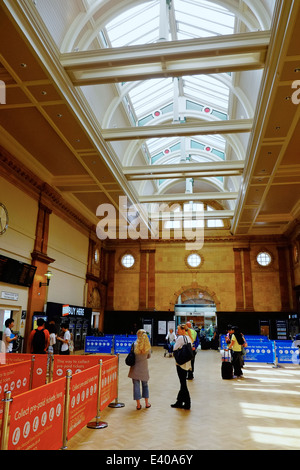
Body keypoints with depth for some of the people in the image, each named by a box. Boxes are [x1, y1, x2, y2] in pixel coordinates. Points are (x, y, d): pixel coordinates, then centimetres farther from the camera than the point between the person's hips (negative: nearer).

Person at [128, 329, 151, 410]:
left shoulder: (135, 344, -14)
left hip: (135, 368, -2)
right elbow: (149, 356, 6)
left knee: (136, 386, 8)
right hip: (144, 368, 2)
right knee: (145, 385, 19)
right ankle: (147, 403, 27)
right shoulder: (148, 346, -7)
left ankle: (138, 404, 13)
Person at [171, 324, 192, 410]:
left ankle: (187, 404, 7)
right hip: (187, 363, 8)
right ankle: (179, 401, 24)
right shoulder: (188, 338, 8)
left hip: (181, 363, -8)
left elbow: (174, 349, -11)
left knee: (183, 383, 0)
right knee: (183, 383, 15)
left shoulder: (180, 338, -16)